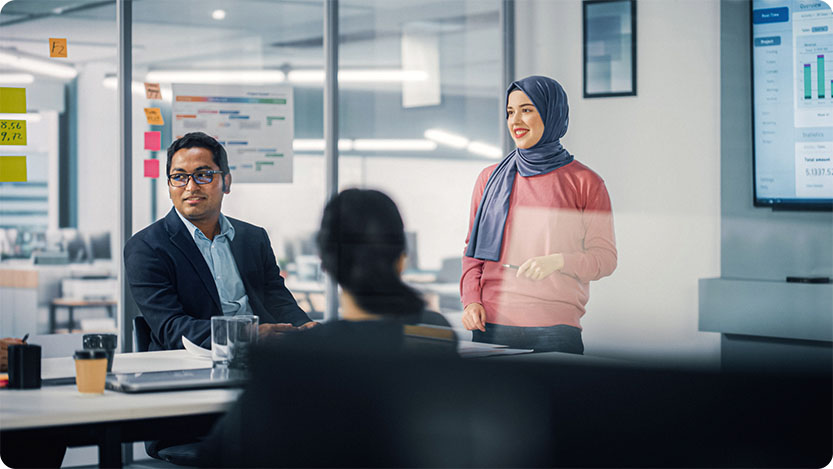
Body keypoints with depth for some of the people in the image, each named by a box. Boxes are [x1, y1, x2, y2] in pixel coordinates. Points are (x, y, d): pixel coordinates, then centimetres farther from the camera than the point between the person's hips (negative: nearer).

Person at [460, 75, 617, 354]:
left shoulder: (585, 183, 2)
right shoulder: (491, 179, 11)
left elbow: (605, 258, 0)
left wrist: (558, 261, -17)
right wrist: (471, 300, 0)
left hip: (555, 328, -2)